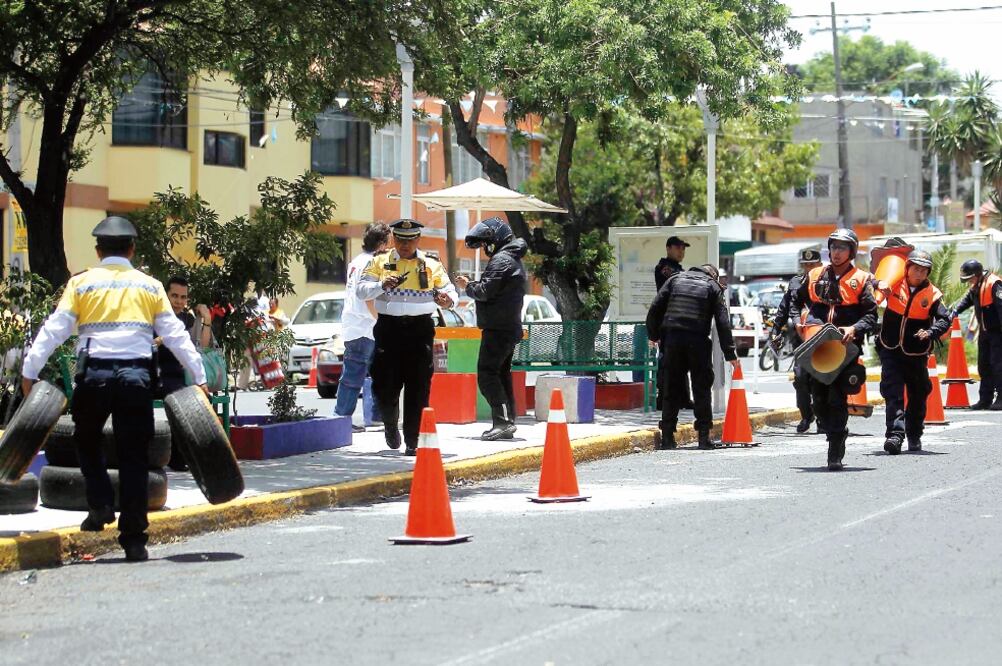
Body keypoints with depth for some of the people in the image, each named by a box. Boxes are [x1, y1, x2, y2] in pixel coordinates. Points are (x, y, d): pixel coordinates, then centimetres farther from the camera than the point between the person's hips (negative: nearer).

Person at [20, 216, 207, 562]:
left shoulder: (81, 283, 6)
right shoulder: (150, 286, 10)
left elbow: (55, 329, 0)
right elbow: (175, 334, 7)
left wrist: (30, 371, 3)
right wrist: (199, 377, 10)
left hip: (93, 373, -1)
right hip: (136, 374, 1)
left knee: (87, 441, 24)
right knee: (134, 456, 4)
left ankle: (100, 504, 5)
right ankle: (134, 539, 3)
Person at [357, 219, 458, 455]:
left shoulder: (431, 266, 11)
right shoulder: (379, 263, 9)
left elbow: (449, 290, 7)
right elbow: (362, 290, 1)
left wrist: (448, 300, -18)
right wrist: (382, 285, -19)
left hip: (420, 329, 0)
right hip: (388, 328, 0)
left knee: (418, 389, -3)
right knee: (385, 386, -1)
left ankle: (412, 442, 4)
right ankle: (390, 425, 29)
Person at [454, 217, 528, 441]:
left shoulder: (501, 260, -13)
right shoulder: (513, 260, 20)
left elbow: (486, 291, -18)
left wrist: (467, 286, -1)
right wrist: (472, 285, 12)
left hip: (497, 328, -11)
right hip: (510, 327, 11)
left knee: (486, 374, -13)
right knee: (502, 375, 13)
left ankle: (503, 421, -19)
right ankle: (508, 423, 14)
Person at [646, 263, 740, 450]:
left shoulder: (675, 279, 16)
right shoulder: (713, 286, 10)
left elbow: (655, 308, 8)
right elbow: (723, 322, 4)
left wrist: (653, 335, 17)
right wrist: (730, 353, 4)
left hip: (672, 338, 2)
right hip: (698, 341, -2)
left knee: (671, 388, 8)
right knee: (702, 389, 5)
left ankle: (667, 436, 5)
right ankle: (704, 436, 2)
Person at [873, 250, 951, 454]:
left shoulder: (932, 294, -3)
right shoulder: (895, 284, -2)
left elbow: (945, 319, -8)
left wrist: (931, 332, -27)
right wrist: (881, 288, -13)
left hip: (916, 354, 1)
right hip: (890, 351, -1)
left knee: (918, 395, 13)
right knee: (893, 392, -14)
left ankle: (914, 436, 30)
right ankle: (895, 434, -22)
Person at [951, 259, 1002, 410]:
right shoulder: (976, 287, 11)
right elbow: (967, 299, 20)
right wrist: (956, 310, 1)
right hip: (984, 332, 9)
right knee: (983, 365, 10)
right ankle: (985, 399, 15)